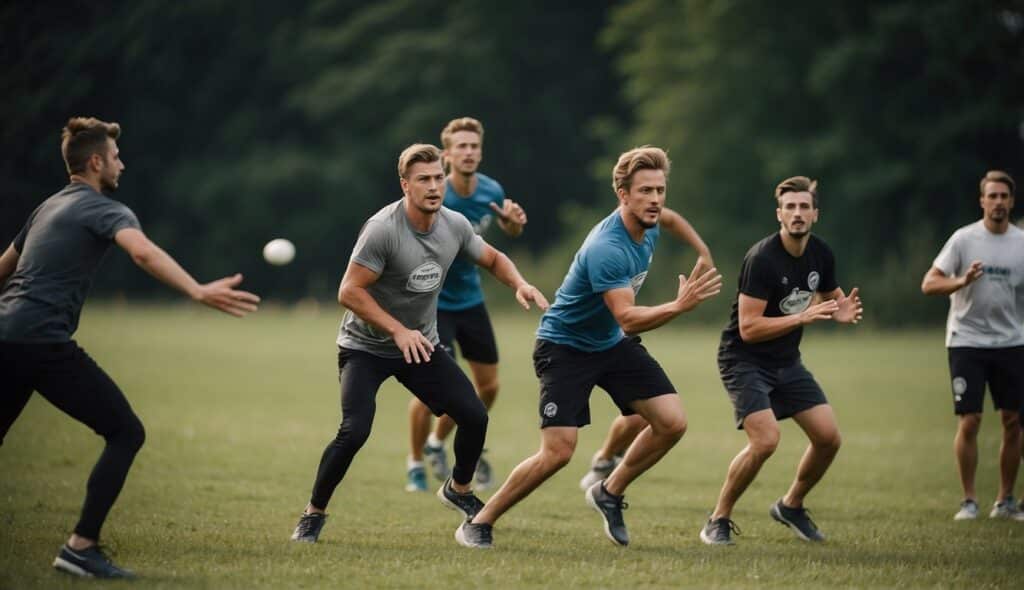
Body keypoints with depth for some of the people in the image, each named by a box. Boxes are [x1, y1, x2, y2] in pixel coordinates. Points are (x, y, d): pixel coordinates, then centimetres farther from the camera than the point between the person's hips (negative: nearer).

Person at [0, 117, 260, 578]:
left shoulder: (49, 208, 23)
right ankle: (80, 548, -9)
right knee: (126, 433, -3)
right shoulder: (105, 210, -3)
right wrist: (198, 292, -38)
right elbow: (143, 251, -26)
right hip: (43, 343, -8)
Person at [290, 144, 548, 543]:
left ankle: (459, 490, 27)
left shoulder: (455, 226, -5)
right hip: (365, 348, -6)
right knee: (354, 431, -22)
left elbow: (493, 259, 13)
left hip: (421, 345, 6)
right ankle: (313, 514, -1)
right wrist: (398, 331, -30)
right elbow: (349, 291, -24)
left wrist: (520, 284, -8)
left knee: (475, 416, -2)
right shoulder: (383, 229, -25)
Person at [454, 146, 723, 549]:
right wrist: (679, 306, -51)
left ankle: (609, 493, 14)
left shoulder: (648, 229, -5)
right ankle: (479, 523, 1)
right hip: (564, 346, -8)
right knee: (557, 452, -17)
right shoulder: (606, 248, -32)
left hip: (611, 342, 8)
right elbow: (628, 318, -39)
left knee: (672, 422, -7)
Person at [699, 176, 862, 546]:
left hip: (786, 362, 7)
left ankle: (791, 506, 24)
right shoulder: (762, 259, -23)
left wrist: (841, 311, -4)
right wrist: (802, 317, -32)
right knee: (765, 440, -24)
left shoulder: (821, 255, 0)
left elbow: (828, 296, 20)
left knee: (828, 438, -1)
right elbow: (748, 328, -26)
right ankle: (718, 521, -6)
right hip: (744, 360, -7)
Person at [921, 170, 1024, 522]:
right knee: (969, 422, -6)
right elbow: (929, 284, -7)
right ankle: (969, 501, 5)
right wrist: (962, 281, -24)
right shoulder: (964, 239, -4)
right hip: (967, 343, -3)